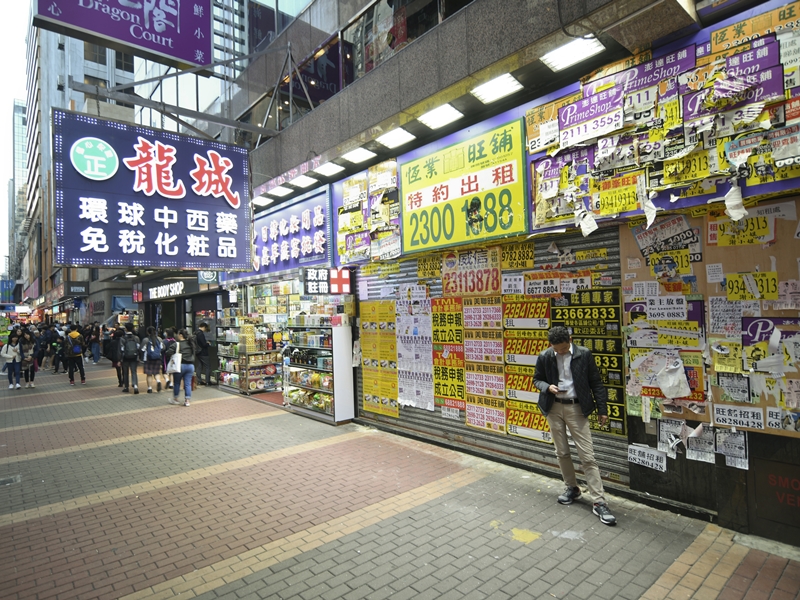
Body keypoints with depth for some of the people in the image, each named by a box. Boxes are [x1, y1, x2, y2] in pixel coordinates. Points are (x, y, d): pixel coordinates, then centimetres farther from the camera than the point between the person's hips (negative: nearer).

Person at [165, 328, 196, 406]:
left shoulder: (176, 344, -12)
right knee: (188, 384, 6)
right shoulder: (191, 343, 6)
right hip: (190, 365, 4)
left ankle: (175, 399, 25)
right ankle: (187, 400, 6)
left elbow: (168, 353, -18)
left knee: (176, 383, 13)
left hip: (180, 365, -4)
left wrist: (169, 358, -1)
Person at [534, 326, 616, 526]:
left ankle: (599, 502, 3)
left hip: (576, 408, -2)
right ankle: (572, 488, 34)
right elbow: (537, 379, 8)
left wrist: (602, 409, -3)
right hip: (554, 408, 3)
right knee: (562, 452, 13)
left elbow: (596, 383, -2)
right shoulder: (544, 357, -4)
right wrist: (547, 387, -14)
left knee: (587, 456, -4)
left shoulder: (584, 354, -9)